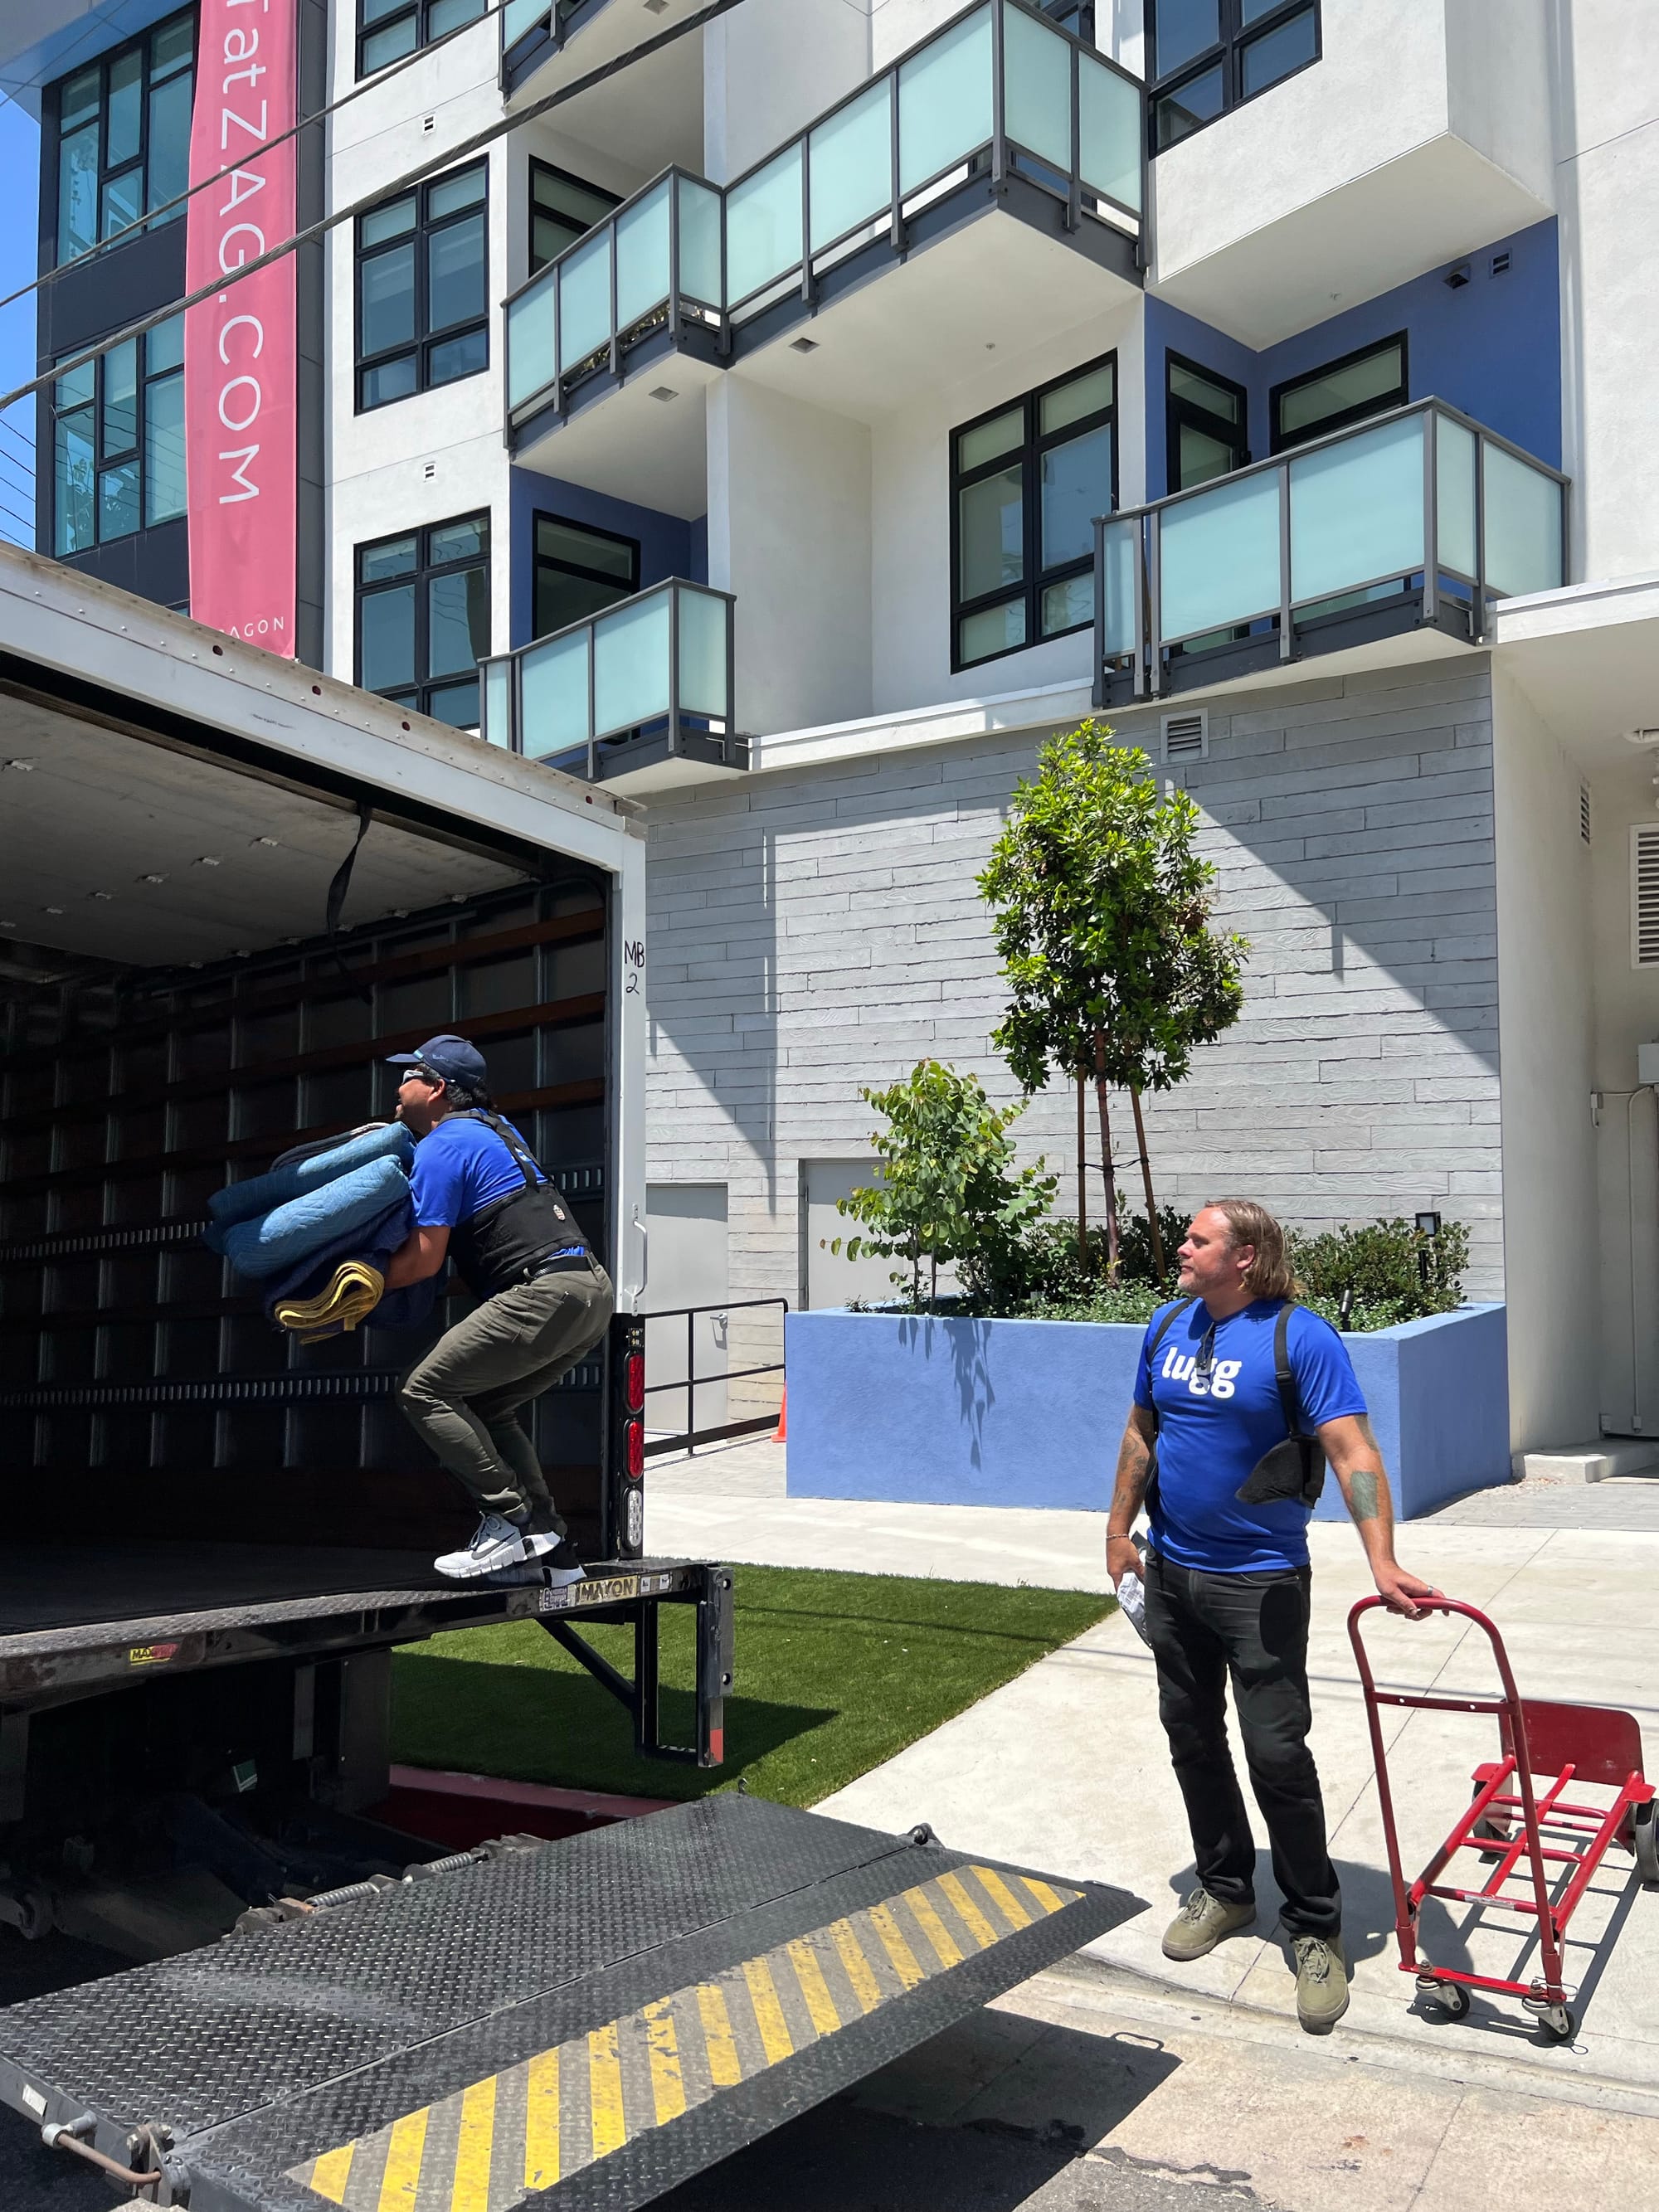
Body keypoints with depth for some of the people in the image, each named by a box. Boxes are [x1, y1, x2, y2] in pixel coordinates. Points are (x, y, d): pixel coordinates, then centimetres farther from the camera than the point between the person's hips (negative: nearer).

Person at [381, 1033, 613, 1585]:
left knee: (426, 1391, -6)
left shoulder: (440, 1149, -3)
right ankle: (550, 1550, 13)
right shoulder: (493, 1127, 25)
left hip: (545, 1292, -10)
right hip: (592, 1290, 10)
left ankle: (510, 1520, -8)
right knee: (486, 1407, 18)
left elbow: (424, 1258, -8)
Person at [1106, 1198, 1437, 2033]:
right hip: (1169, 1572, 6)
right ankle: (1225, 1888, 35)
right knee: (1192, 1738, 16)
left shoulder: (1300, 1338, -16)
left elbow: (1353, 1451, -24)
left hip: (1258, 1580, -6)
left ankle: (1315, 1929, 15)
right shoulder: (1168, 1325, 3)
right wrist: (1119, 1531, 12)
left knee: (1277, 1754, -3)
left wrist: (1383, 1562, -35)